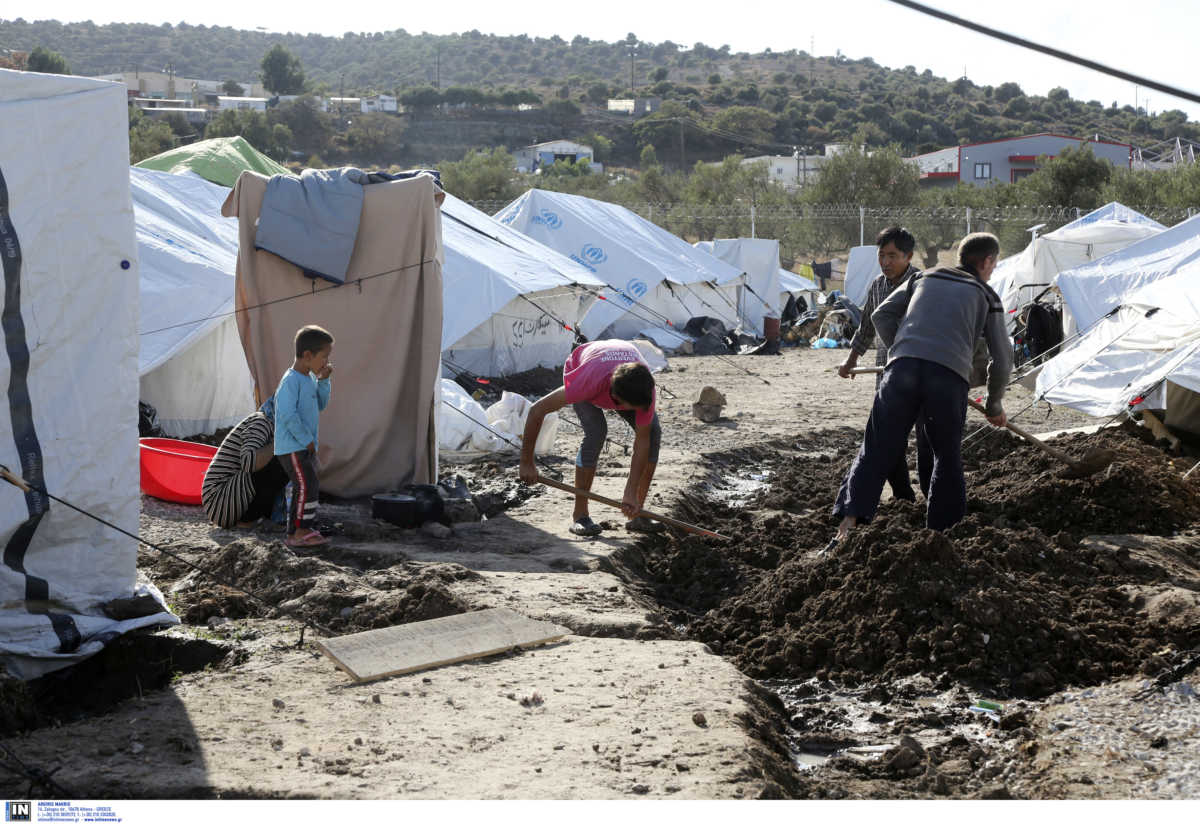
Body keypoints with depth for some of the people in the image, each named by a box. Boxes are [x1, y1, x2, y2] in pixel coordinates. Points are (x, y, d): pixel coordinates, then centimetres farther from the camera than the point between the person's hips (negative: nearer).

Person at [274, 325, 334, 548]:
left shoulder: (310, 379, 11)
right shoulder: (291, 381, -18)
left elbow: (321, 405, 20)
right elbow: (288, 414, -24)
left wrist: (323, 381, 6)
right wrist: (305, 439, -19)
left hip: (306, 447, 10)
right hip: (291, 447, -10)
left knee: (309, 487, 13)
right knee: (306, 485, -15)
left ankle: (300, 530, 21)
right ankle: (298, 532, -12)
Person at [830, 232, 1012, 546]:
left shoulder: (924, 277, 29)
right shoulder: (987, 296, 22)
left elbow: (882, 315, 19)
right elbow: (1002, 359, 21)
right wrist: (994, 405, 34)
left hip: (903, 367, 1)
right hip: (949, 377, -1)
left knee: (877, 449, -2)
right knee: (948, 459, 15)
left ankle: (848, 523, -15)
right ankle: (942, 531, 17)